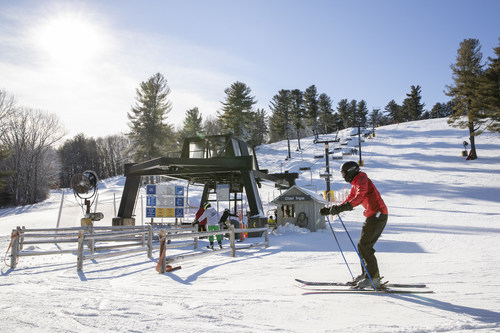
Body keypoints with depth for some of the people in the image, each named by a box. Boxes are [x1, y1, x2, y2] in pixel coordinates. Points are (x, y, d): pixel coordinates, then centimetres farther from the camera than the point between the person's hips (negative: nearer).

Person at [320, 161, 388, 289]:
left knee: (364, 246, -11)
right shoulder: (355, 185, 20)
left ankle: (373, 278, -7)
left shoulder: (362, 180, -11)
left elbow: (360, 197, -30)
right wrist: (330, 210, 15)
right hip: (373, 216, 10)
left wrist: (342, 207, -40)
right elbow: (348, 201, 23)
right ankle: (366, 274, 19)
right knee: (363, 246, 11)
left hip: (378, 215, -10)